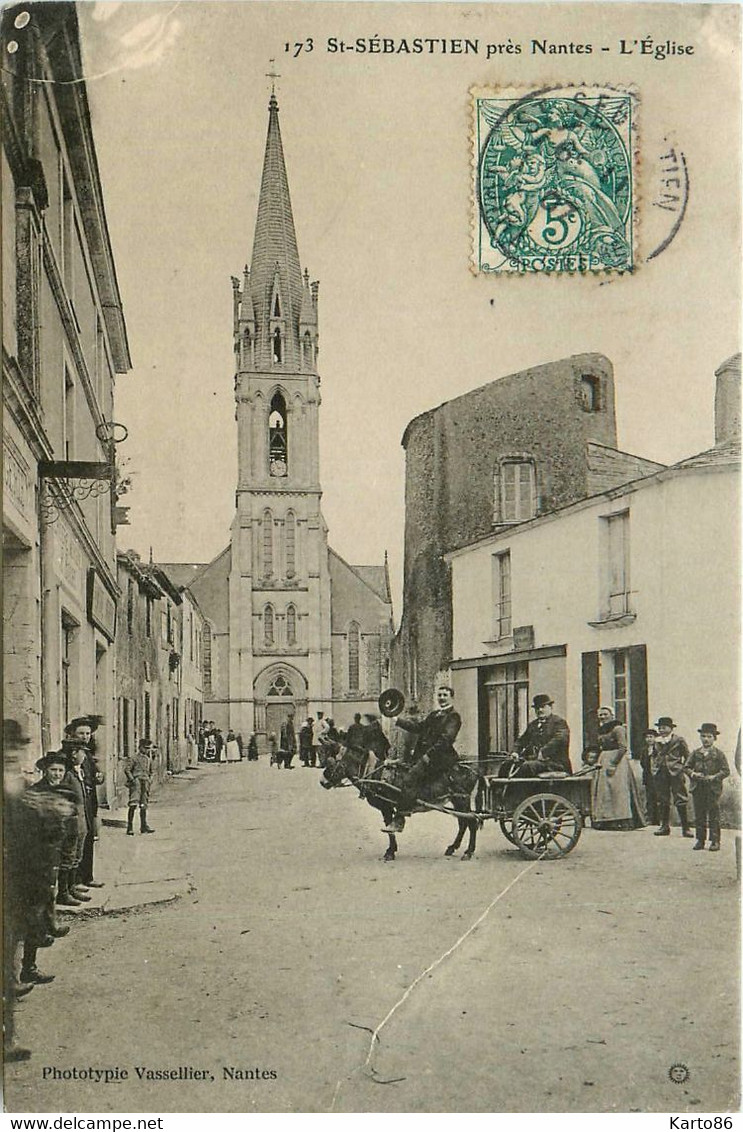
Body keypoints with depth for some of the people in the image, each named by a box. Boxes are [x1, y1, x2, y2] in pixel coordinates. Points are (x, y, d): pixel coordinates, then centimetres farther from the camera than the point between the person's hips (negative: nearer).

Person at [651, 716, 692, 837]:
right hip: (660, 773, 5)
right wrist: (654, 767, 14)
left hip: (675, 772, -5)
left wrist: (682, 768, -4)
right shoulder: (657, 741, 13)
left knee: (680, 800, -7)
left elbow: (687, 756, 3)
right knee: (662, 800, 7)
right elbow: (654, 756, 26)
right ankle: (665, 826, 14)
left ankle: (685, 828, -4)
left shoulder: (678, 740, -1)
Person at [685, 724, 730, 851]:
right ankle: (700, 840, 14)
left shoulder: (719, 754, 1)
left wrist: (714, 777, -16)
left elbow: (726, 770, -2)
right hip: (698, 788, 3)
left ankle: (715, 841, 5)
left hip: (713, 788, -3)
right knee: (699, 816, 6)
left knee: (713, 816, -1)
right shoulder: (695, 753, 10)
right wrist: (693, 774, -7)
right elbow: (686, 768, 13)